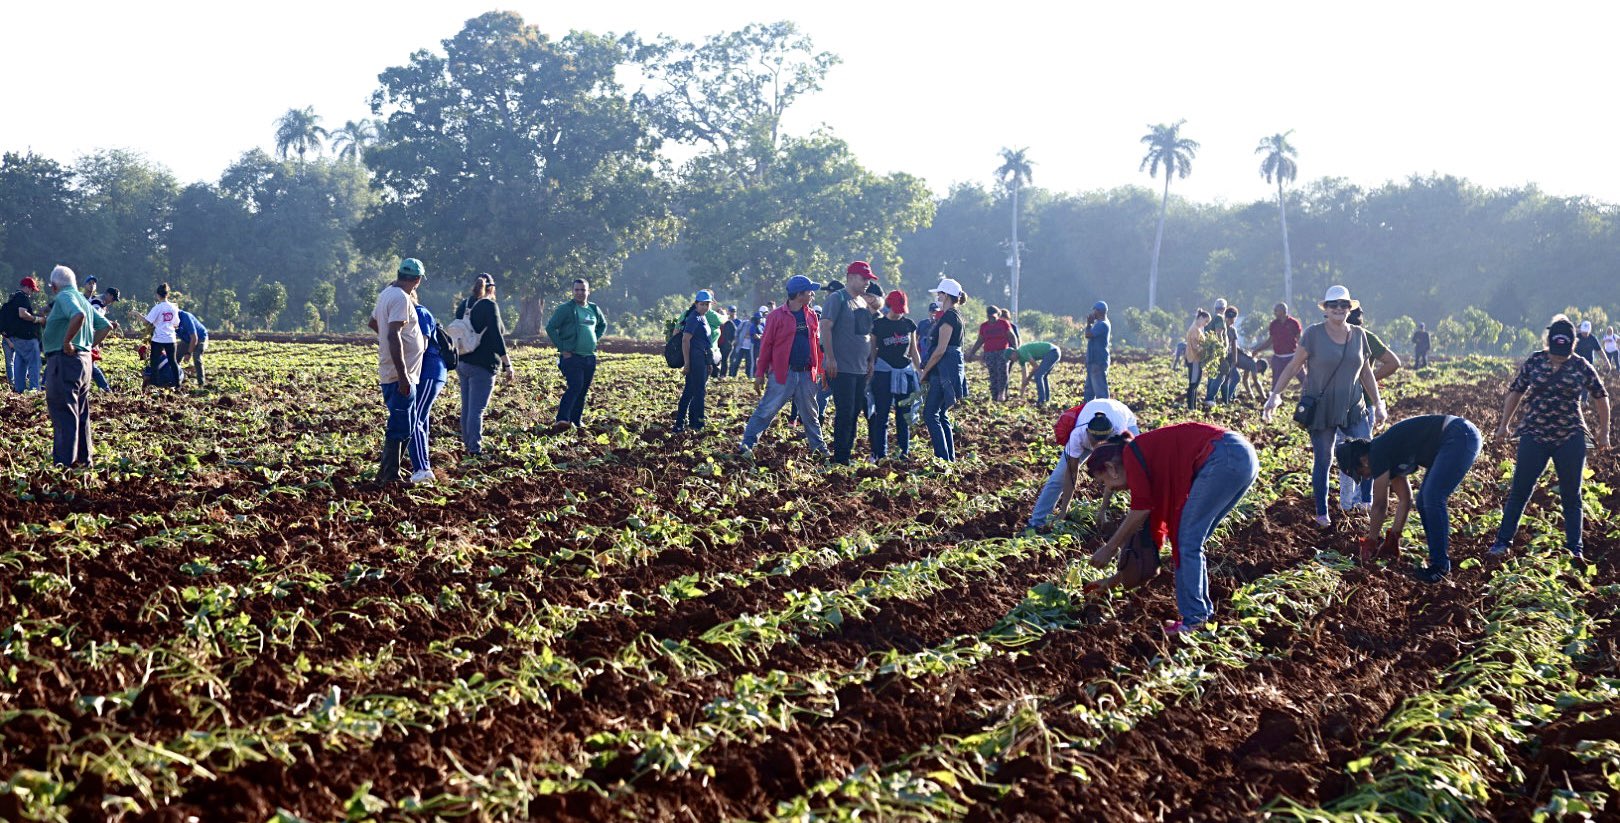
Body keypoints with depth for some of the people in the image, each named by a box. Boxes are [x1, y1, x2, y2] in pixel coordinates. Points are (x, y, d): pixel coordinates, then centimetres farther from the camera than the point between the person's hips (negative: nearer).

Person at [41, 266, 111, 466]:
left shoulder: (64, 297, -10)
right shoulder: (83, 300, 18)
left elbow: (78, 315, -32)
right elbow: (106, 326, 20)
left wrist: (67, 341, -23)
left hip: (64, 360, -10)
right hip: (84, 359, 10)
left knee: (62, 413, -9)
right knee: (81, 414, 16)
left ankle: (64, 462, -11)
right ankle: (84, 458, 22)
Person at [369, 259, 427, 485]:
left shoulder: (387, 294, 13)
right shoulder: (401, 298, -17)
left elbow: (372, 322, 29)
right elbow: (393, 335, -26)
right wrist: (402, 375, -28)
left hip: (391, 373, 10)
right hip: (399, 374, -10)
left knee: (404, 425, 18)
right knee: (400, 426, -7)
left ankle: (390, 470, 24)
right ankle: (389, 476, -4)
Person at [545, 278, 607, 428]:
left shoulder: (594, 309, 13)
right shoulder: (565, 309, -5)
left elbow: (603, 325, 31)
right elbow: (550, 327, -7)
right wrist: (562, 348, -10)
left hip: (590, 357, 6)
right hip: (572, 357, -6)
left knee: (583, 390, 9)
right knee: (575, 387, -19)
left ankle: (576, 420, 17)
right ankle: (563, 418, -21)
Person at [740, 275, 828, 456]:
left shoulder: (811, 316, 9)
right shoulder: (777, 316, -7)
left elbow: (817, 344, 14)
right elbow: (766, 345, -5)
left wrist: (819, 371, 11)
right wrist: (760, 374, -5)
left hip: (806, 374, 5)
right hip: (782, 374, -5)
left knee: (810, 414, 15)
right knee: (766, 410, -5)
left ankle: (819, 447, 25)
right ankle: (747, 444, 0)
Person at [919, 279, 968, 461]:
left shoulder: (948, 317, -14)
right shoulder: (955, 316, 17)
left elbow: (940, 350, -19)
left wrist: (924, 372, -10)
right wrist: (928, 370, 17)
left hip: (945, 369, -10)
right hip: (951, 369, 10)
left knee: (930, 414, -9)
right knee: (941, 415, 13)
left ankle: (943, 458, -12)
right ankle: (950, 458, 14)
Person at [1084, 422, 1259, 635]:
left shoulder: (1132, 453, 4)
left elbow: (1141, 509, -7)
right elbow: (1152, 532, 31)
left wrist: (1109, 548, 5)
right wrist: (1115, 580, 36)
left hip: (1224, 456, -9)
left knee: (1187, 543, -1)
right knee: (1192, 543, 17)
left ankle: (1193, 620, 0)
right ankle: (1203, 613, 21)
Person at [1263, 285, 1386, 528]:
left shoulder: (1358, 334, 5)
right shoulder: (1314, 334, -7)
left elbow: (1366, 373, 13)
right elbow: (1294, 366, -4)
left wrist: (1378, 404, 13)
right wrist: (1275, 394, -13)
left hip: (1353, 408, 3)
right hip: (1320, 408, -3)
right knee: (1323, 461, 4)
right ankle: (1321, 513, 16)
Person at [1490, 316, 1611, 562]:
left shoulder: (1581, 367, -2)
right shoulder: (1534, 362, 0)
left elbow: (1600, 397, 10)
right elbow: (1515, 392, 11)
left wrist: (1603, 431, 12)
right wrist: (1505, 424, 11)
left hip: (1570, 439, 0)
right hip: (1535, 436, 0)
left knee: (1571, 495, 5)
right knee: (1519, 490, -2)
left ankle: (1574, 548, 12)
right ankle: (1503, 541, 5)